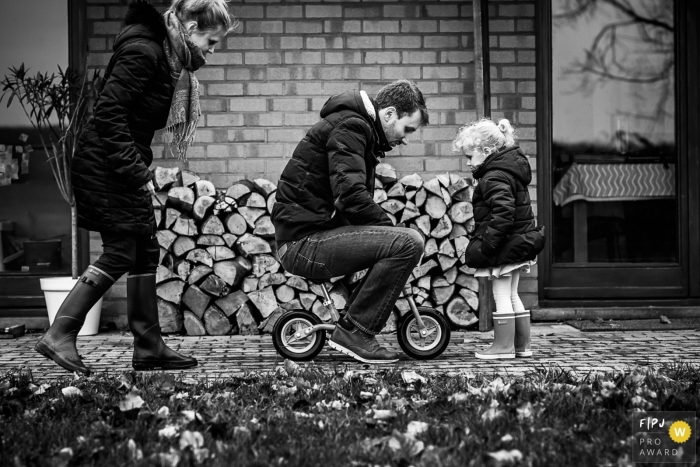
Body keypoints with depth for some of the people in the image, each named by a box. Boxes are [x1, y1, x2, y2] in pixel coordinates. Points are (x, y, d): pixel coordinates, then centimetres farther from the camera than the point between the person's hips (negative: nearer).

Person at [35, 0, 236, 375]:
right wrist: (136, 171, -21)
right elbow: (108, 112, -23)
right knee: (121, 251, -9)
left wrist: (140, 168, 7)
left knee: (146, 252, 9)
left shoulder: (169, 56, 11)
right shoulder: (143, 51, -18)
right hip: (104, 166, -10)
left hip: (126, 168, 10)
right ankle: (59, 335, -2)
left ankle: (148, 347, 14)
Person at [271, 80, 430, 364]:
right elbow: (351, 195, -23)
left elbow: (360, 201, 25)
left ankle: (354, 330, 14)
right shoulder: (349, 127, -10)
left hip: (316, 231, 10)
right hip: (303, 241, -10)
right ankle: (354, 332, -13)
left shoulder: (359, 128, 22)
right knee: (406, 243, -21)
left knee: (408, 239, 16)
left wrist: (387, 227, 10)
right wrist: (389, 225, -11)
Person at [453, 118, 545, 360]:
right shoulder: (511, 166, 13)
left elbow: (503, 213, -29)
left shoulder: (495, 176, -19)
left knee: (502, 295, -1)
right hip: (519, 241, 10)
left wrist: (488, 243, -26)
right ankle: (522, 345, 21)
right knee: (512, 295, 16)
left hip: (504, 246, -10)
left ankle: (504, 346, 5)